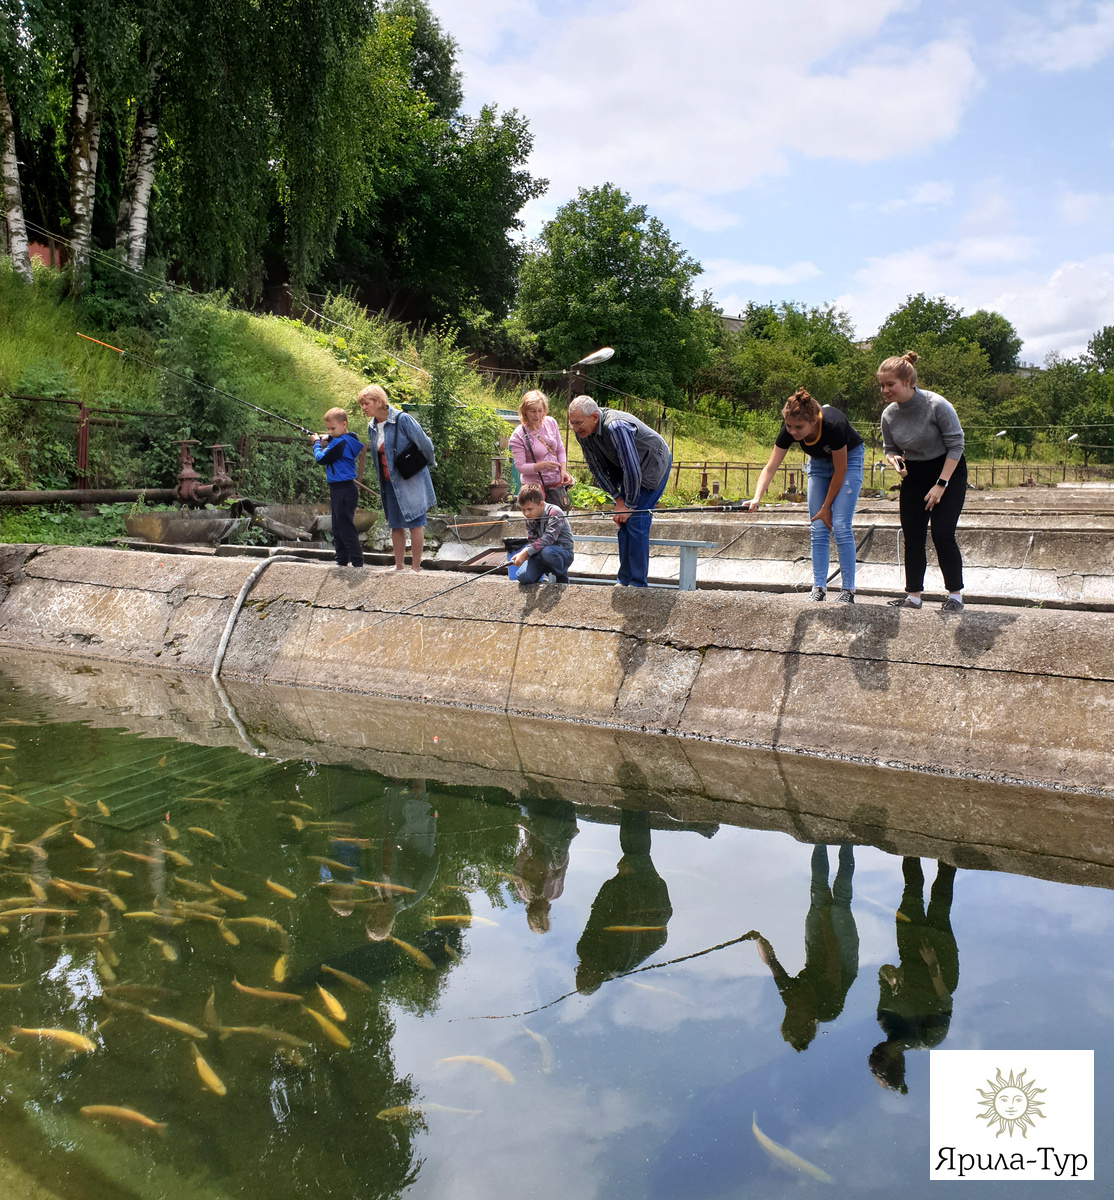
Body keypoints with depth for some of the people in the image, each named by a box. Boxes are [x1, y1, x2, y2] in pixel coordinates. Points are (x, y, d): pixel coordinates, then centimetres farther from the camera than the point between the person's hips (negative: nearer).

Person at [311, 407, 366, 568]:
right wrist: (326, 440, 7)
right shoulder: (346, 440, 10)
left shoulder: (341, 443, -19)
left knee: (346, 528, -8)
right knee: (338, 528, 16)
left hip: (344, 490, -11)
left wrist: (317, 444, 0)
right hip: (338, 489, 11)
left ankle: (357, 562, -6)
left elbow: (322, 458, -16)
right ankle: (342, 561, 22)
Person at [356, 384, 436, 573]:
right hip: (389, 483, 7)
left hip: (411, 480, -7)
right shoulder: (372, 427, 7)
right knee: (395, 524, 11)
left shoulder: (402, 419, -16)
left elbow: (424, 443, -9)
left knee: (414, 522, 0)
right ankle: (399, 566, 19)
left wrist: (429, 464, 6)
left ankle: (415, 567, 5)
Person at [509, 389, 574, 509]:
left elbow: (560, 450, 11)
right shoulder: (518, 435, -13)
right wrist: (542, 465, -27)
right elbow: (520, 466, -14)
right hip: (534, 485, -4)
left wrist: (563, 471, -3)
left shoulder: (551, 423, 1)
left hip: (556, 482, 5)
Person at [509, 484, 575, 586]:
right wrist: (523, 554, -22)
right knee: (523, 577, -22)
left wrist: (526, 552, -40)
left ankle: (562, 577, -10)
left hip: (563, 553, -5)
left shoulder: (554, 513, -21)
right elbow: (532, 541, 1)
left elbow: (548, 538, -33)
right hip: (540, 554, 5)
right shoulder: (530, 520, 2)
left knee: (547, 551, -40)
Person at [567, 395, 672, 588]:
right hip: (627, 468, 8)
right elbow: (596, 467, -1)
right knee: (623, 522, 5)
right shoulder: (583, 432, -13)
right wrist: (618, 499, -4)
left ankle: (638, 584, -8)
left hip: (653, 465, -8)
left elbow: (632, 469, -34)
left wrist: (629, 505, -24)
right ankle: (625, 581, 13)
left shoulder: (616, 427, -38)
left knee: (635, 521, -14)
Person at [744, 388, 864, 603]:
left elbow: (840, 470, -26)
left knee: (840, 525, -14)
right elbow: (770, 467, -25)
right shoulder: (789, 430, -26)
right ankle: (819, 589, 2)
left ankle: (848, 591, -7)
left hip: (848, 459, -5)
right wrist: (756, 499, -40)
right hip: (819, 462, 5)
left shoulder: (833, 425, -38)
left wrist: (826, 507, -18)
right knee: (818, 529, -2)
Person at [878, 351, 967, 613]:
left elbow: (956, 444, -17)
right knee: (912, 538, 2)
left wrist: (941, 484, -20)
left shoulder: (937, 405, -23)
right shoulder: (889, 415, -8)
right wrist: (895, 460, -17)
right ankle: (914, 595, 12)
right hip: (914, 476, 5)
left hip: (948, 471, -5)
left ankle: (956, 595, 0)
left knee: (942, 534, -13)